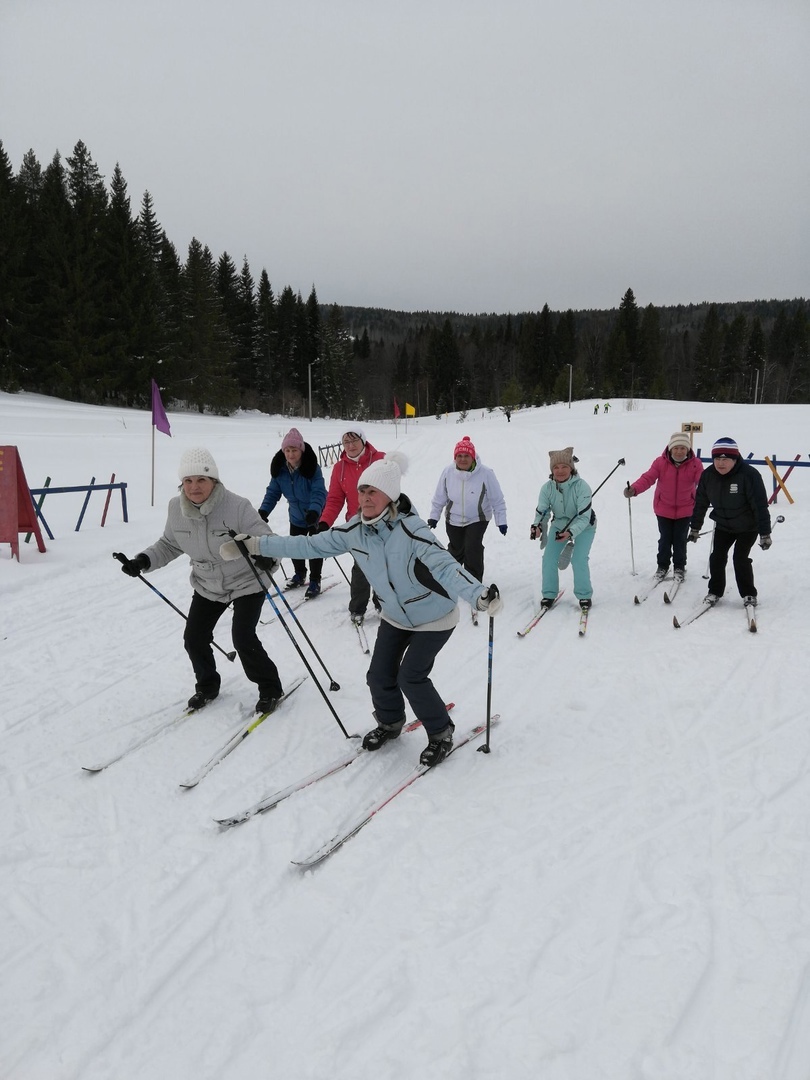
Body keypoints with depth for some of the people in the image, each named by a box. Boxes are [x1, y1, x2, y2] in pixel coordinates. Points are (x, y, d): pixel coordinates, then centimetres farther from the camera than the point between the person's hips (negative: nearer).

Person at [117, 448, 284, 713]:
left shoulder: (236, 507, -27)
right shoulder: (177, 508, -11)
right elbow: (170, 544, 6)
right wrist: (143, 561, -7)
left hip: (246, 582, -5)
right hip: (207, 586, 6)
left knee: (243, 638, -15)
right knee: (194, 638, 5)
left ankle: (270, 688, 10)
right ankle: (207, 686, 33)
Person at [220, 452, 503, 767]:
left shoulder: (410, 530, -33)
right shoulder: (356, 530, -14)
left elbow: (445, 566, -45)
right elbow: (312, 545, -7)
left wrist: (479, 596, -63)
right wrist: (257, 545, -9)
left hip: (434, 617, -6)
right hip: (395, 616, 6)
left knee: (410, 677, -11)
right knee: (380, 676, 6)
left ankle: (441, 733, 14)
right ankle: (390, 723, 36)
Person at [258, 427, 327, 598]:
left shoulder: (312, 468, -27)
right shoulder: (279, 469, -12)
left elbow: (319, 492, -32)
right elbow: (273, 492, -7)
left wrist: (314, 510, -48)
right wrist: (263, 511, -20)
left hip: (316, 516, -5)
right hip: (296, 516, 6)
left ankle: (315, 581, 16)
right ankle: (299, 574, 38)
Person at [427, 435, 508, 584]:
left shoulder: (485, 473, -23)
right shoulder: (448, 472, -16)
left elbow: (497, 500, -13)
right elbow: (439, 497, -1)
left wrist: (501, 521, -11)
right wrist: (434, 516, 4)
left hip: (477, 520, -3)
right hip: (453, 519, 3)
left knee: (473, 549, -16)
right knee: (456, 549, 17)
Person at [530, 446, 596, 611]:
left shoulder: (581, 486, -30)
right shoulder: (547, 488, -19)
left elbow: (584, 517, -31)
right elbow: (542, 512, -15)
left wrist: (570, 532, -46)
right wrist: (537, 526, -37)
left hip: (584, 527, -4)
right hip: (559, 525, 4)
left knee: (579, 560, -17)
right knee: (549, 557, -7)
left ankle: (584, 596, 3)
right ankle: (549, 594, 10)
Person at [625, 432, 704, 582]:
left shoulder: (695, 464, -12)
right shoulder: (660, 462, -14)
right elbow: (647, 478, -23)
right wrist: (633, 489, -41)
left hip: (685, 510, 0)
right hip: (664, 509, 0)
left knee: (680, 540, 9)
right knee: (665, 539, 10)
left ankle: (679, 567, 29)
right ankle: (663, 566, 30)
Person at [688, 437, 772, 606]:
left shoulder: (749, 475, -27)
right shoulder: (708, 475, -13)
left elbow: (761, 505, -23)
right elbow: (700, 503, 0)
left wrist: (765, 533, -23)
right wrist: (694, 528, 6)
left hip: (748, 527, -4)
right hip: (723, 525, 4)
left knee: (740, 558, -9)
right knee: (717, 557, 1)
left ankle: (749, 594, 11)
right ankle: (715, 592, 19)